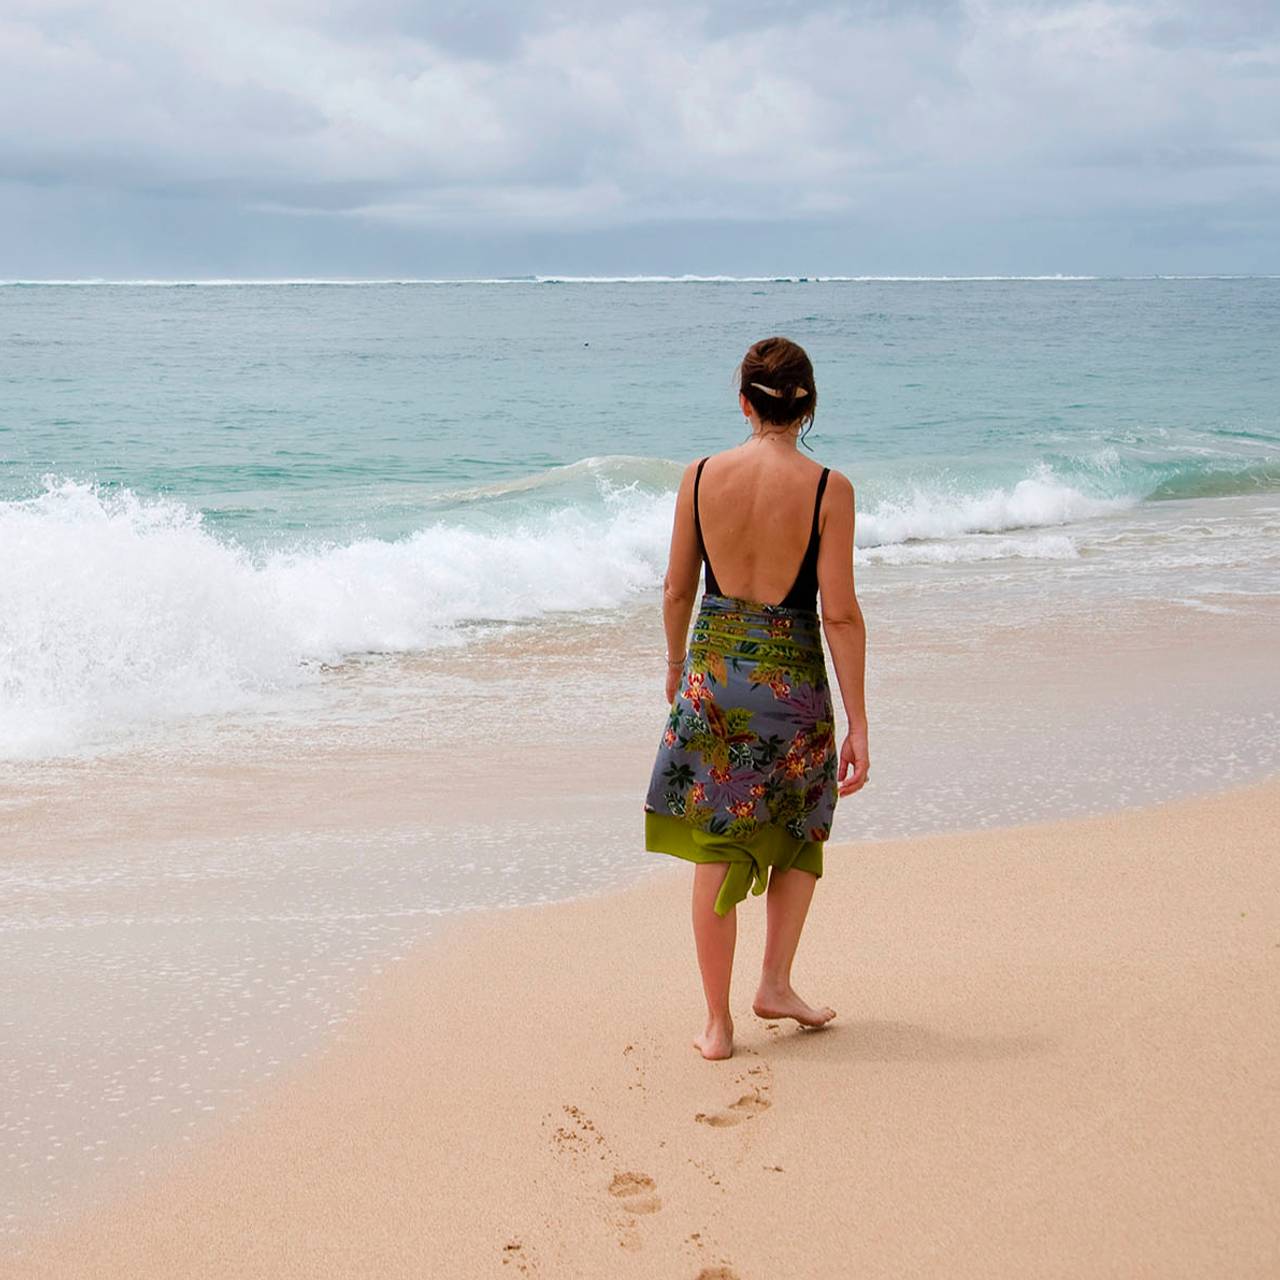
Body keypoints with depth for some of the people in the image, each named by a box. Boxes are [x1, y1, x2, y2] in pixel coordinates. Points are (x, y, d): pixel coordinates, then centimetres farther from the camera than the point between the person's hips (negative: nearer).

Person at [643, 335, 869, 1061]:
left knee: (716, 850, 10)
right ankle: (775, 984, 22)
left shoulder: (701, 477, -4)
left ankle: (718, 1022, 17)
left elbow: (677, 590, 5)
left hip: (713, 668, 2)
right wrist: (858, 723, -6)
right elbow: (840, 613, -12)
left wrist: (677, 662, 23)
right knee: (801, 835, 24)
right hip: (790, 675, -2)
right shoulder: (828, 490, -12)